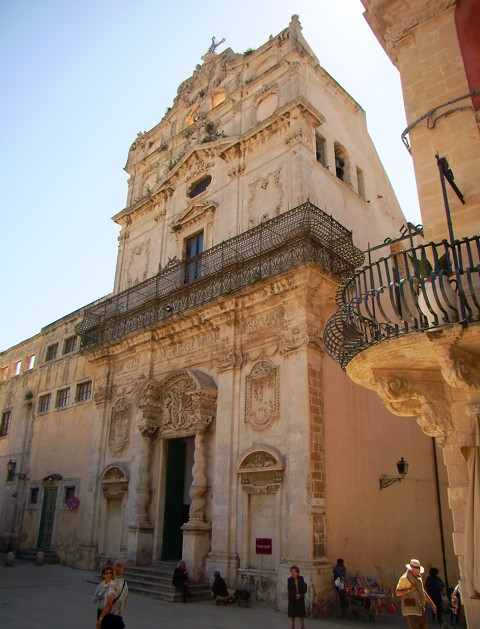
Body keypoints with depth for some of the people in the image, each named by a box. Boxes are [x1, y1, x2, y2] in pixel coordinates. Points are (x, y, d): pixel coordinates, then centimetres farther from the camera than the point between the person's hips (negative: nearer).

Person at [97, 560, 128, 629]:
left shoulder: (114, 584, -18)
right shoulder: (125, 584, 7)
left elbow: (109, 603, -22)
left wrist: (100, 618, -17)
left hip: (110, 616, -7)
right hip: (119, 617, 7)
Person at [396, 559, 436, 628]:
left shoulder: (419, 577, 15)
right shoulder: (404, 578, -11)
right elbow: (397, 592, -14)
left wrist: (431, 603, 24)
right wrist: (409, 589, -25)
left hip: (421, 609, 8)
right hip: (411, 611, -8)